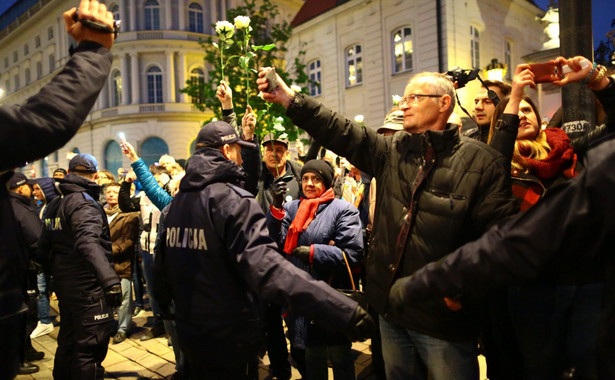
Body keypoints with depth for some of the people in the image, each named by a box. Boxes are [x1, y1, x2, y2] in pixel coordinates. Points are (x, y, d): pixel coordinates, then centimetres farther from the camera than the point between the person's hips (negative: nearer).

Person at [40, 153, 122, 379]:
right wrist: (110, 279, -43)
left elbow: (45, 246, 16)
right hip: (88, 287, -9)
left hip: (65, 285, 9)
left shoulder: (54, 205, 10)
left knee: (69, 340, 23)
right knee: (91, 347, -1)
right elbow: (88, 243, -34)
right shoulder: (84, 204, -17)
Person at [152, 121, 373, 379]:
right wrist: (343, 310, -43)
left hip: (188, 335, 7)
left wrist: (164, 304, 35)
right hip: (228, 338, -7)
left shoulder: (174, 205, 4)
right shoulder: (233, 200, -20)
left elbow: (161, 268, 13)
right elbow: (264, 266, -35)